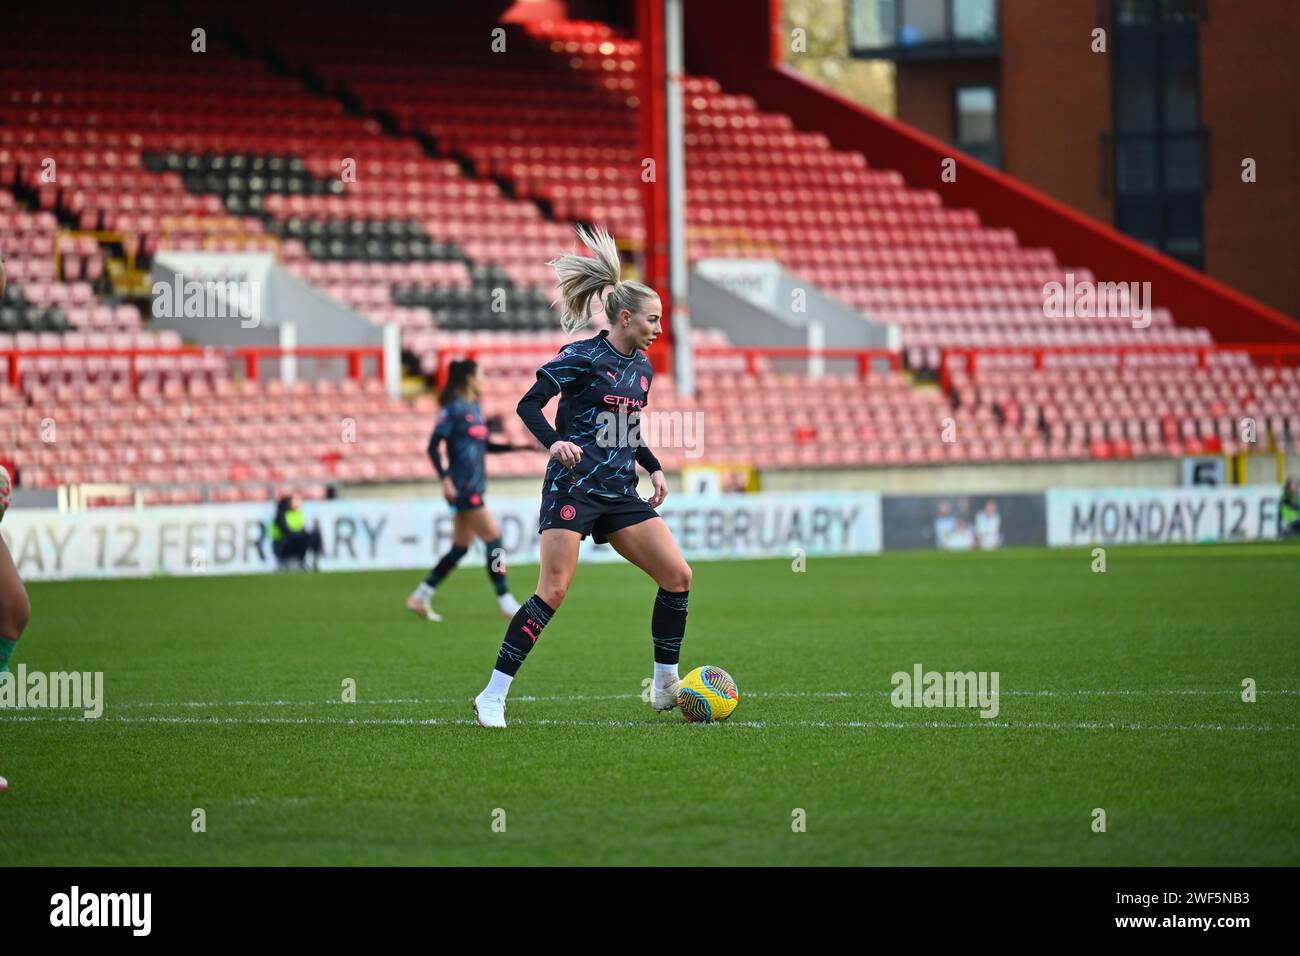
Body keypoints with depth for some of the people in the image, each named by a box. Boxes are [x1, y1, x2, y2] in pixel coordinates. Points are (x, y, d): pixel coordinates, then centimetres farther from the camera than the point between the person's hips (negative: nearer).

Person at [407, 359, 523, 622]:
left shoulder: (475, 408, 15)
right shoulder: (453, 408, -11)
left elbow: (485, 445, 25)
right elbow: (433, 446, -14)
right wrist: (445, 479, -24)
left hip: (474, 489, 9)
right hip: (462, 488, -9)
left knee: (460, 548, 10)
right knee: (493, 538, -9)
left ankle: (420, 597, 17)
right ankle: (506, 603, -6)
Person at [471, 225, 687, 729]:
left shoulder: (642, 366, 14)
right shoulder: (582, 357, -9)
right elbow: (528, 404, -12)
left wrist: (654, 467, 14)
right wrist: (554, 442, -28)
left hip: (620, 493, 7)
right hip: (573, 487, -7)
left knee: (677, 575, -2)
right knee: (553, 592, -14)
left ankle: (666, 686, 10)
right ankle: (492, 696, -9)